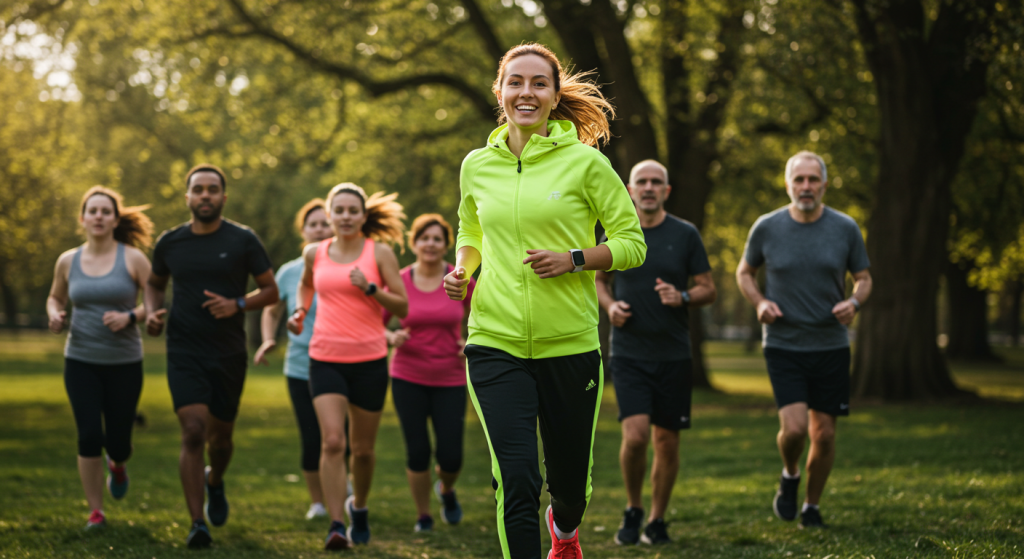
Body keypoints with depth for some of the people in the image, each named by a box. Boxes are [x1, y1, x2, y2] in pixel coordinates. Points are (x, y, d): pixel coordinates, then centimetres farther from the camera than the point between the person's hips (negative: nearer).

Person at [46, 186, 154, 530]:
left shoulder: (133, 258, -5)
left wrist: (130, 316, -20)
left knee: (117, 441, 4)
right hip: (80, 362, 1)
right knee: (89, 435, -10)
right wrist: (54, 315, -2)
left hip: (124, 363, -1)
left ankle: (116, 464, 43)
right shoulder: (68, 261, 3)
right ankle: (95, 512, 4)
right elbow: (55, 298, 20)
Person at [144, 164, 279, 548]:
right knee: (193, 432, -16)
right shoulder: (170, 242, 1)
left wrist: (237, 305, -18)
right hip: (184, 353, 0)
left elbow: (271, 291, 0)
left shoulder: (243, 241, -4)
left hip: (229, 354, 1)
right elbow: (155, 283, 20)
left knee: (221, 436, 14)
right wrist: (152, 312, -1)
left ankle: (215, 481, 49)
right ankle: (198, 524, -13)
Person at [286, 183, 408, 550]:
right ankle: (336, 525, -18)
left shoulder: (380, 252, -1)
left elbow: (402, 307, -3)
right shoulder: (314, 253, 6)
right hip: (325, 359, 0)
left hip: (369, 360, 0)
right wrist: (300, 311, 11)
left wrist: (369, 288, -17)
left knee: (362, 448, 9)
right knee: (332, 441, -17)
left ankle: (359, 506, 37)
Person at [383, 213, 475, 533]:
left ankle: (446, 489, 34)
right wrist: (392, 338, -16)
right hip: (408, 378, 0)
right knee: (417, 452, -2)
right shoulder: (399, 282, -3)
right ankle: (423, 515, 20)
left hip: (450, 379, 0)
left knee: (451, 457, -2)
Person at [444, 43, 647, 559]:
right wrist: (462, 268, 2)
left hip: (570, 343, -1)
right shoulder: (477, 165, 6)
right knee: (516, 480, -16)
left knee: (570, 477, 14)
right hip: (495, 342, 1)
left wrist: (573, 260, -15)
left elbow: (632, 242, 1)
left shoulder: (585, 162, -4)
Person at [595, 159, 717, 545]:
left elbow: (708, 290, 3)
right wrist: (609, 305, -3)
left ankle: (657, 520, 20)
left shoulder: (685, 235, 1)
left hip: (673, 355, 1)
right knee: (635, 436, -14)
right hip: (628, 353, -1)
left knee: (667, 440, 4)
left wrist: (683, 297, -17)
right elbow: (599, 279, 18)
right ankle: (632, 510, 9)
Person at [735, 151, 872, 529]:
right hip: (783, 345, -1)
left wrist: (854, 303, -12)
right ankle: (789, 477, 17)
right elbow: (745, 273, 13)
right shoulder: (767, 228, -2)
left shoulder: (845, 228, -1)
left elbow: (863, 278, 10)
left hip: (831, 345, 1)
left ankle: (812, 506, 26)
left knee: (824, 433, 4)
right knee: (794, 427, -17)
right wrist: (760, 302, -7)